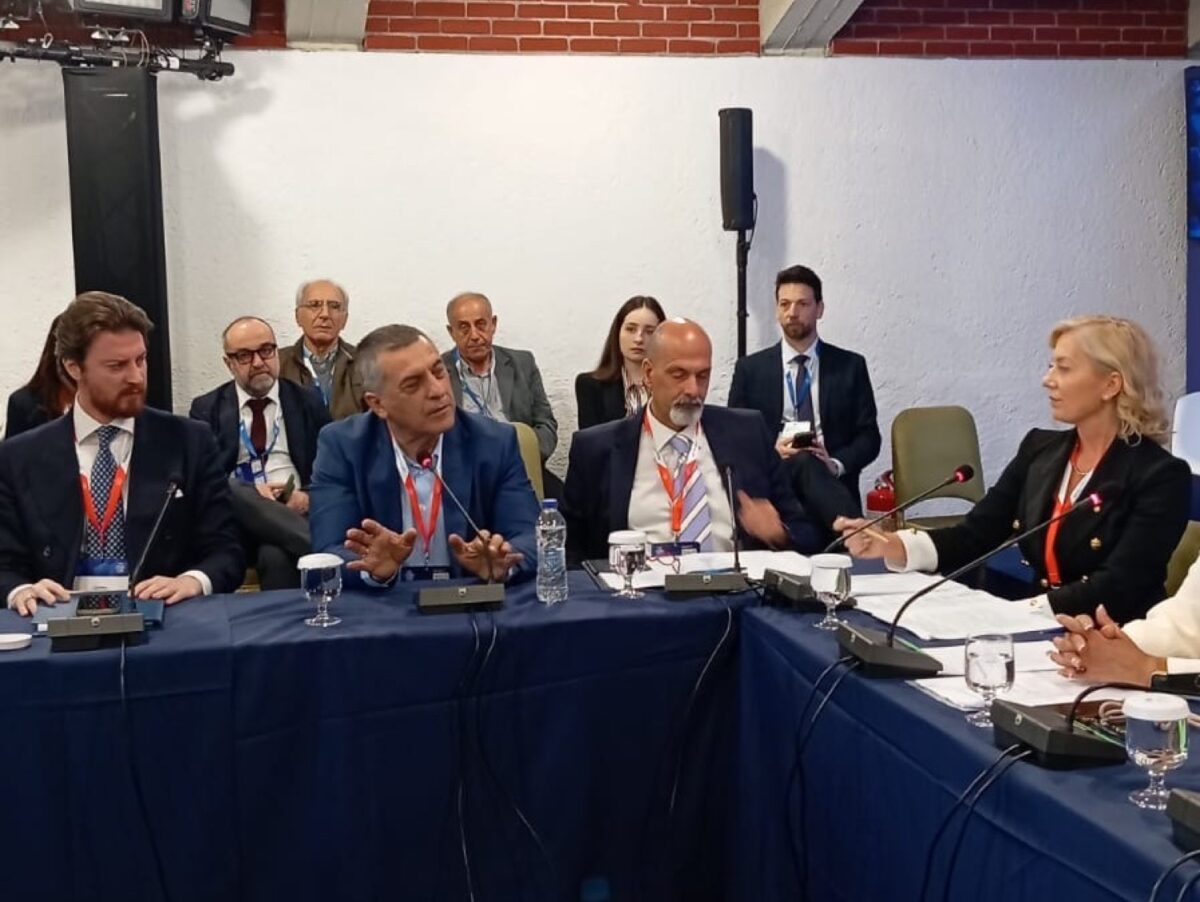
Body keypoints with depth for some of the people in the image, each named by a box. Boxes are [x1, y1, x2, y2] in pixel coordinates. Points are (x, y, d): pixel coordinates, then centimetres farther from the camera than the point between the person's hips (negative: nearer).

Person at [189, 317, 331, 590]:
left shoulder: (308, 401, 14)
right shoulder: (207, 408, 13)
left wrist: (309, 495, -10)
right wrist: (251, 493, -14)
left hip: (295, 511, -1)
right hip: (235, 512, 1)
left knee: (277, 555, -39)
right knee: (231, 493, -37)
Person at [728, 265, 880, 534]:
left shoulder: (850, 366, 14)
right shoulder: (750, 369, 14)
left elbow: (869, 437, 11)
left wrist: (836, 464, -10)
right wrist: (771, 452, -10)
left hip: (831, 481, -1)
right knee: (804, 463, -37)